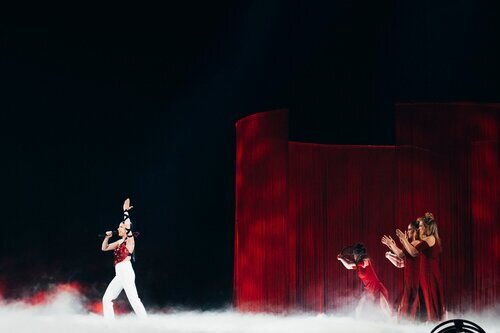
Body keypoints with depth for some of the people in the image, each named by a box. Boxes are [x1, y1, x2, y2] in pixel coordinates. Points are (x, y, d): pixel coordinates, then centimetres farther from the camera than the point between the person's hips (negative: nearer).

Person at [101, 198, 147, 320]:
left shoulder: (130, 240, -3)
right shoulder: (119, 242, 20)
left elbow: (128, 227, -20)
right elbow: (104, 248, 26)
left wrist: (126, 212, -13)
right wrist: (107, 237, 10)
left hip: (126, 272, -9)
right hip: (119, 274, 9)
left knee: (133, 299, -19)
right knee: (107, 299, 8)